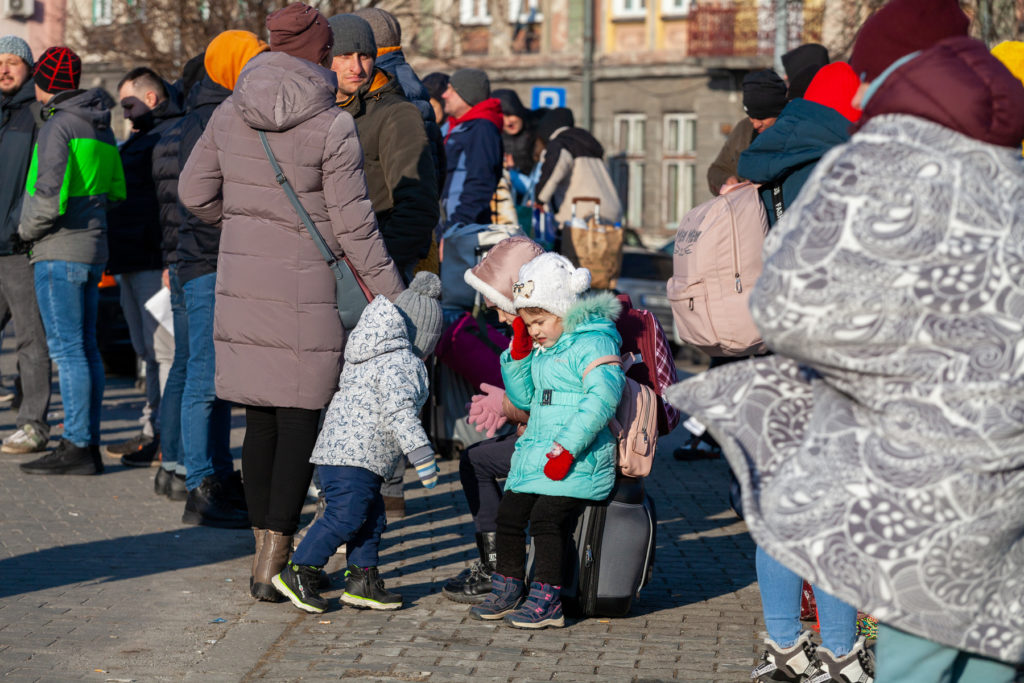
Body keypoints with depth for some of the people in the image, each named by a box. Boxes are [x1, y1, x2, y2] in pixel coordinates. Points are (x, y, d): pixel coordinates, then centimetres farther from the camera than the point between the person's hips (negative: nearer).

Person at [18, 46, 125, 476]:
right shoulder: (100, 128, 15)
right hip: (93, 249, 9)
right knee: (86, 350, 10)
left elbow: (50, 193, -19)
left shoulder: (57, 125, -12)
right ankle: (89, 443, 14)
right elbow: (117, 191, 17)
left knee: (67, 349, -7)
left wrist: (28, 229, -4)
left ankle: (77, 447, -8)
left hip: (60, 251, -9)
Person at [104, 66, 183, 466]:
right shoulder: (140, 139, 22)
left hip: (154, 263, -11)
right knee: (147, 351, 14)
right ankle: (155, 430, 21)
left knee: (164, 350, -8)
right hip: (131, 261, 11)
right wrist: (114, 258, 23)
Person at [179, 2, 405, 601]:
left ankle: (265, 549, 20)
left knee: (260, 418, 13)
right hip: (307, 290, -5)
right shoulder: (333, 127, -11)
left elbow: (195, 192, 11)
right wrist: (395, 297, -3)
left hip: (243, 283, 5)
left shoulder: (230, 115, 4)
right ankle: (274, 563, 1)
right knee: (301, 421, 1)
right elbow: (354, 227, -10)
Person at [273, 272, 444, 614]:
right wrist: (421, 453, -25)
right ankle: (298, 573, -5)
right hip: (352, 457, -11)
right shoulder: (400, 362, -12)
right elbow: (399, 411, -23)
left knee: (371, 518, 13)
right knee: (345, 516, -10)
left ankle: (363, 582, 16)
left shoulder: (369, 358, 20)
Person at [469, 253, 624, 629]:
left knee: (545, 516, -18)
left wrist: (567, 447, -26)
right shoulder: (541, 350, 17)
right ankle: (507, 588, 20)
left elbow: (602, 397, -22)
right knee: (509, 513, 6)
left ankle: (546, 600, -11)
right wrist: (518, 353, 8)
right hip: (536, 451, 9)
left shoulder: (593, 343, -10)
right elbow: (524, 397, 24)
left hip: (579, 459, -9)